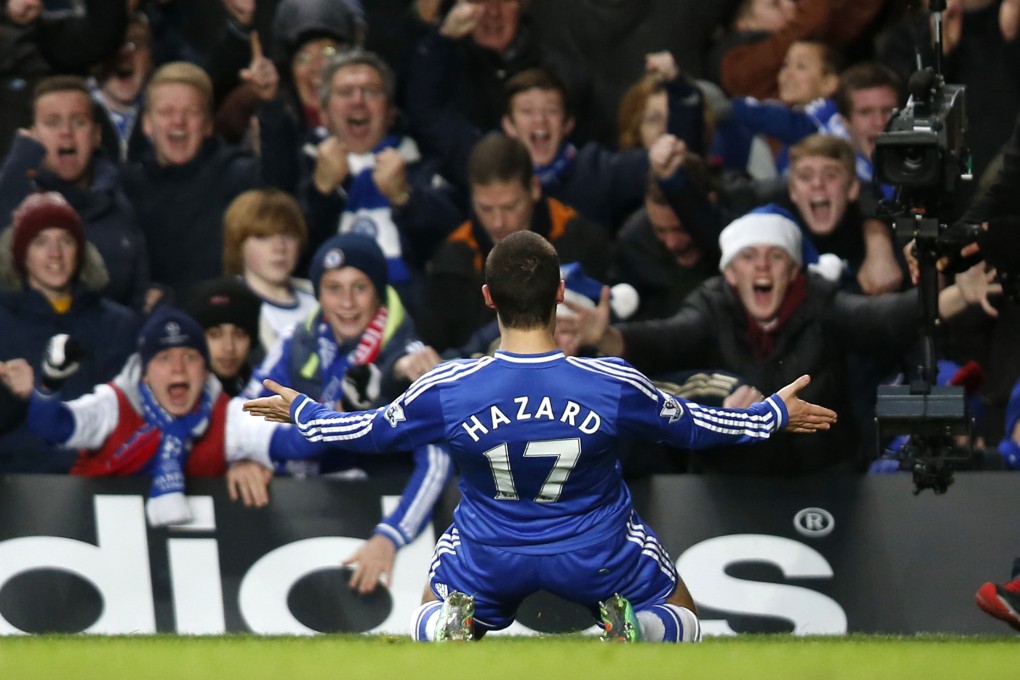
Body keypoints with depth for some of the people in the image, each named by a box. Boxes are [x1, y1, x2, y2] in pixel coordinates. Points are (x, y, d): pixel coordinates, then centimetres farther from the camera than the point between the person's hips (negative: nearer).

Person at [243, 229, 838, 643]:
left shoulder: (448, 390, -21)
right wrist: (776, 414, 14)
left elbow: (369, 431, -4)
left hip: (489, 558, 1)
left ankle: (454, 625, -8)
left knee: (431, 617, 31)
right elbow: (692, 427, -4)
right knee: (683, 622, 24)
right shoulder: (614, 385, -22)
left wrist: (300, 411, 17)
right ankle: (630, 630, -13)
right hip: (594, 551, -1)